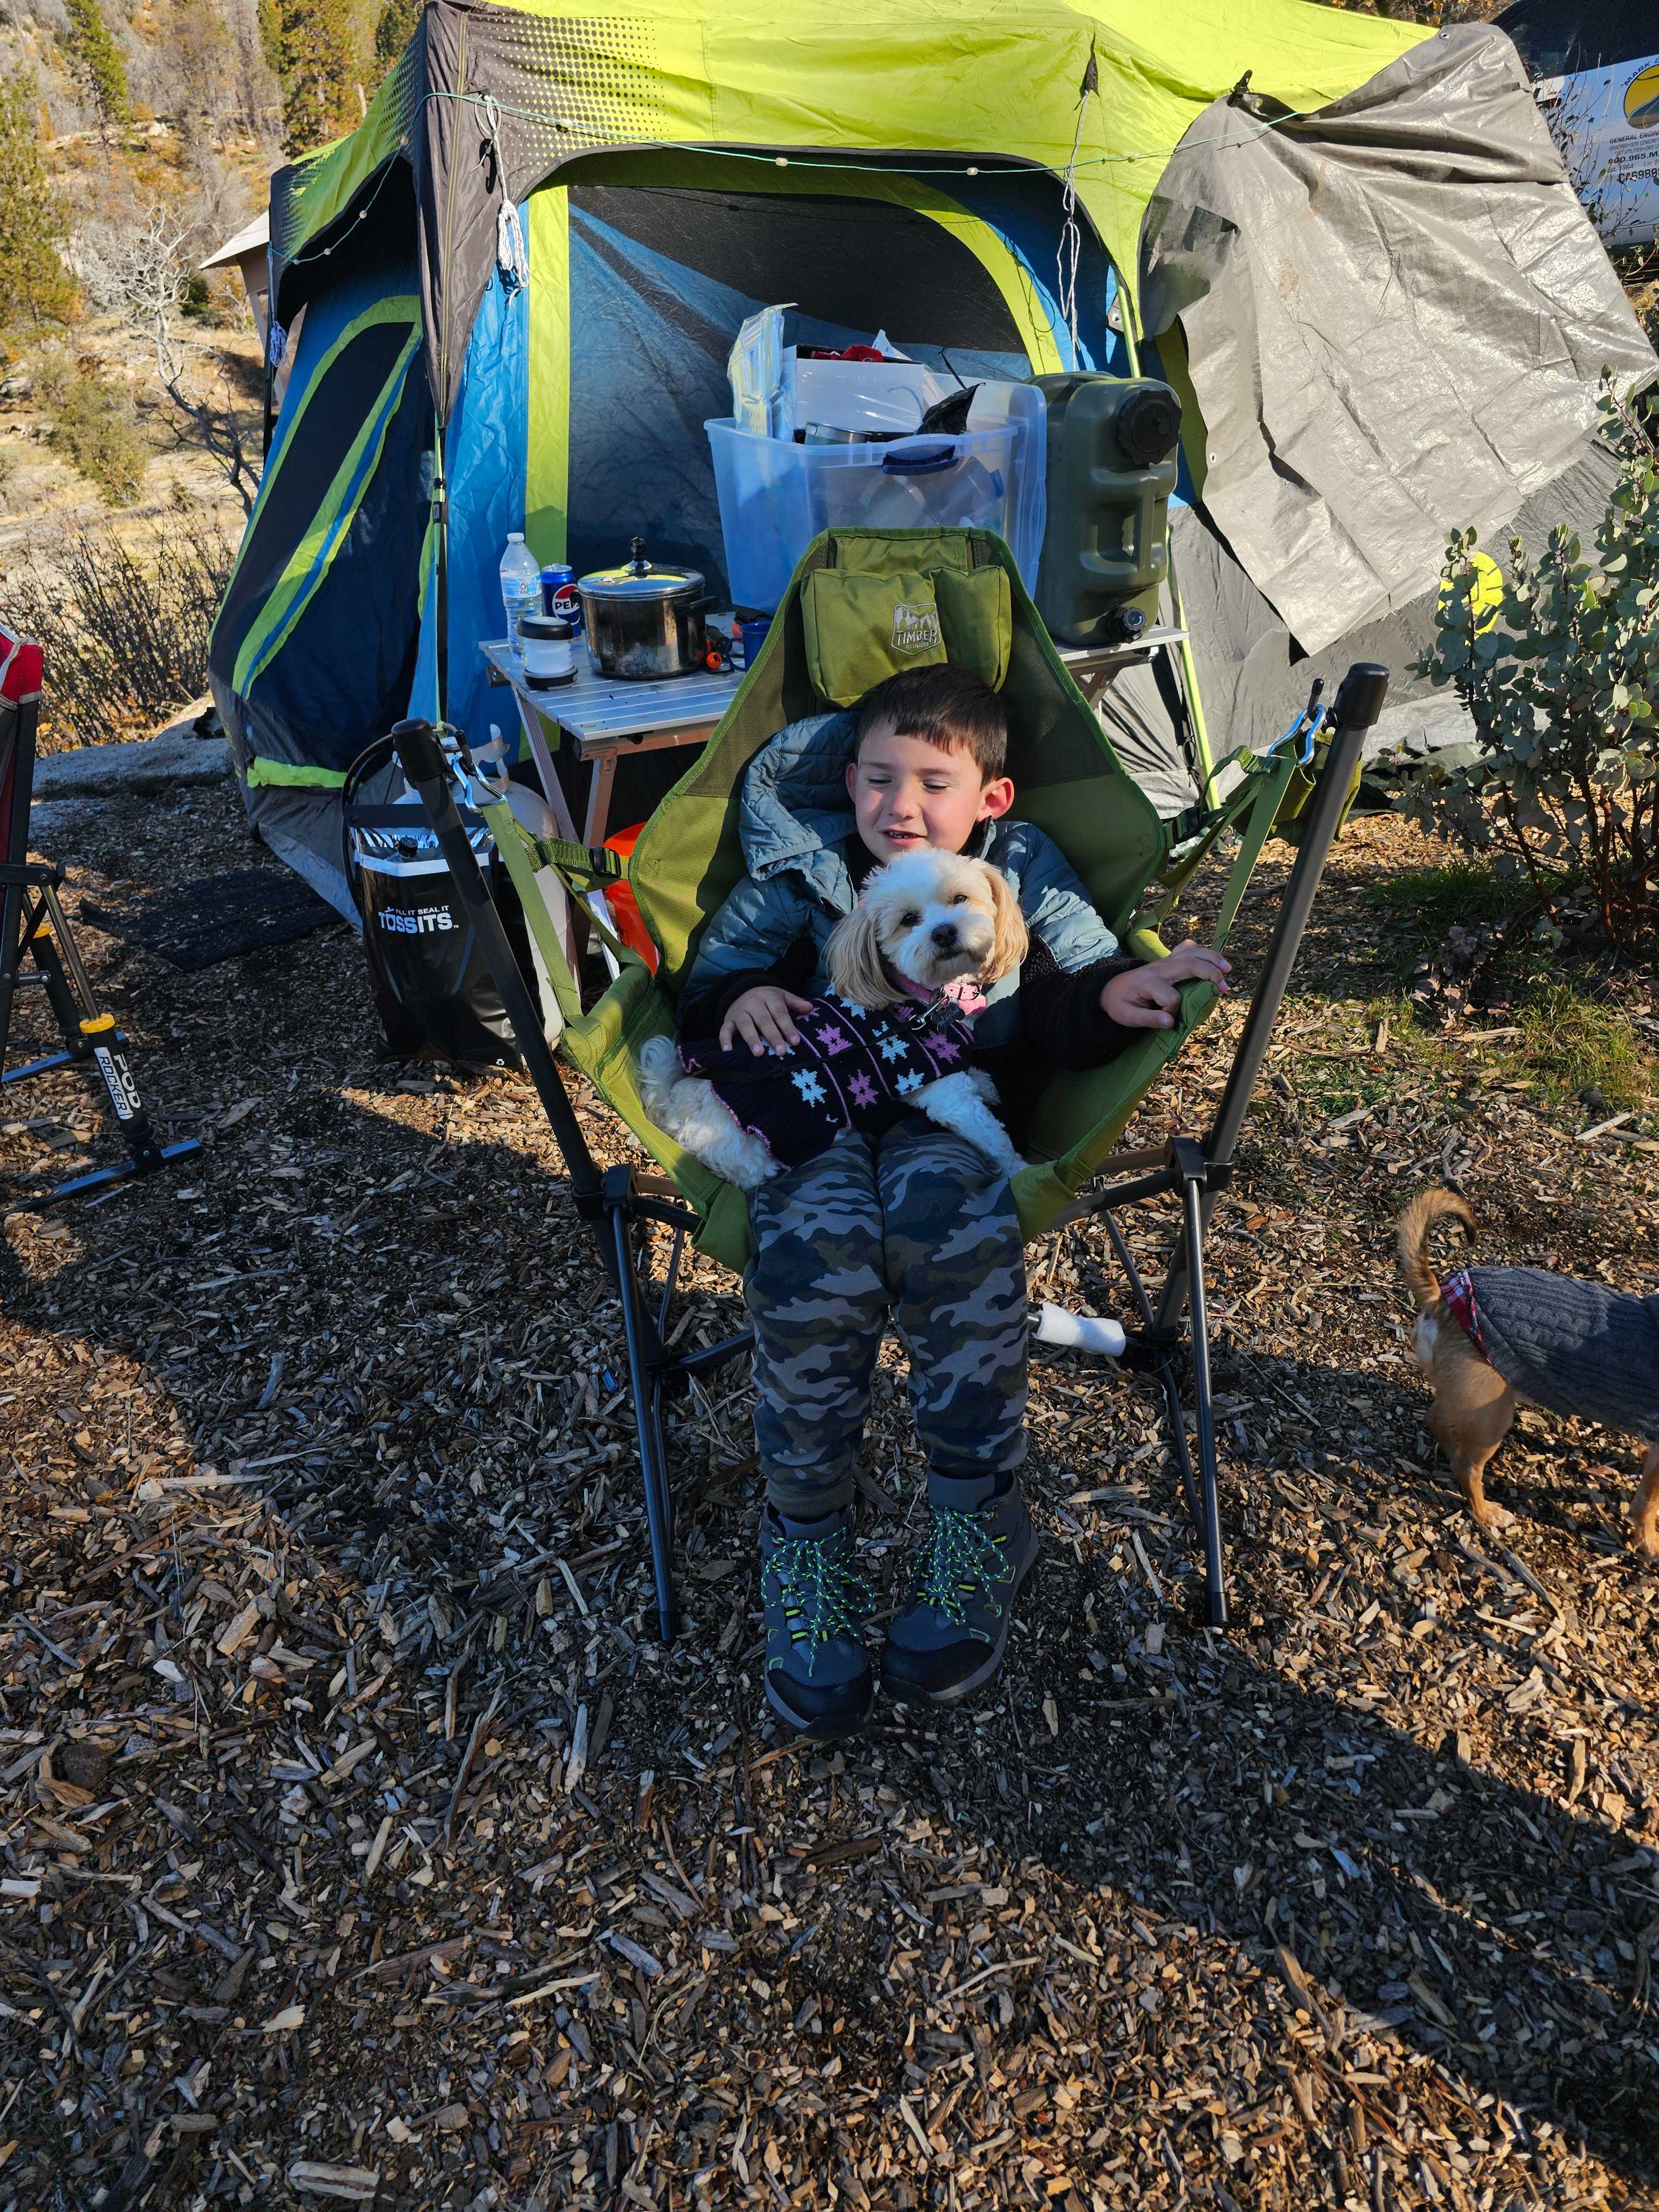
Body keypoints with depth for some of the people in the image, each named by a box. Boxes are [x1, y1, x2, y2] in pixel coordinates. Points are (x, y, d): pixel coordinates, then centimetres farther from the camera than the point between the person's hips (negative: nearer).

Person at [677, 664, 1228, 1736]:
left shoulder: (1024, 870, 18)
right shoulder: (804, 872, 18)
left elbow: (1077, 997, 14)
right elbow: (708, 980, 16)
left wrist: (1117, 991, -10)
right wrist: (739, 999, -8)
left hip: (960, 1109, 0)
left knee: (940, 1205, -38)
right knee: (814, 1235, -35)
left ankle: (981, 1521, -18)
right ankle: (807, 1532, -14)